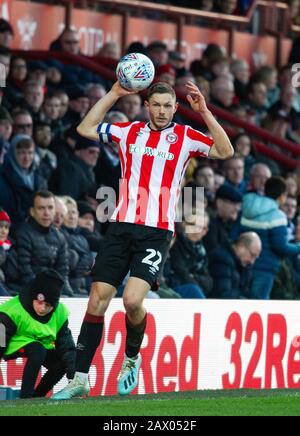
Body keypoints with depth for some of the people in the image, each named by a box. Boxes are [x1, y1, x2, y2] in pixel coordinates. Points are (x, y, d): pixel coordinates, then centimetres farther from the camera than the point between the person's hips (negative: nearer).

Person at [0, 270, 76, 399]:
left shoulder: (60, 313, -11)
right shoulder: (12, 311, -27)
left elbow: (65, 344, -3)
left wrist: (72, 373, -11)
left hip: (42, 345, 7)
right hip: (15, 344, -7)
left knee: (60, 364, -13)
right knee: (38, 351, -34)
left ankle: (37, 396, 6)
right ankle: (25, 396, -28)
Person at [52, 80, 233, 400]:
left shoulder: (185, 137, 5)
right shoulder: (130, 132, 14)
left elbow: (225, 151, -4)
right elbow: (85, 129, 18)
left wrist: (204, 112, -11)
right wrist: (114, 94, 12)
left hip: (157, 232, -3)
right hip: (122, 226, 3)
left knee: (132, 300, -19)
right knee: (97, 300, -1)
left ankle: (132, 358, 11)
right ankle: (80, 379, 5)